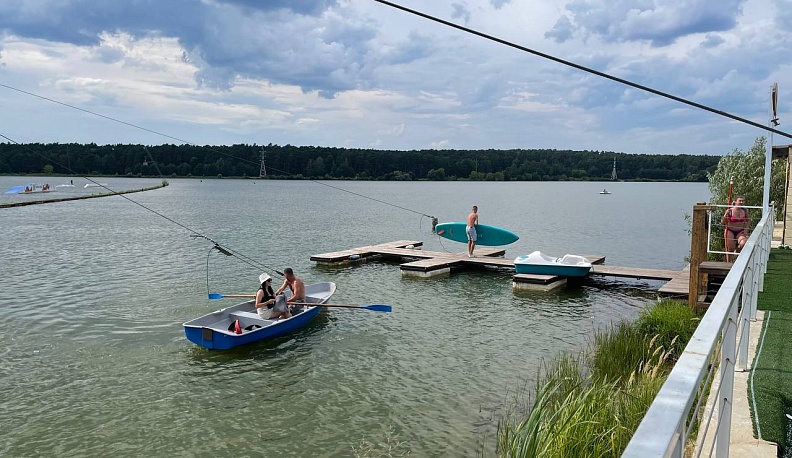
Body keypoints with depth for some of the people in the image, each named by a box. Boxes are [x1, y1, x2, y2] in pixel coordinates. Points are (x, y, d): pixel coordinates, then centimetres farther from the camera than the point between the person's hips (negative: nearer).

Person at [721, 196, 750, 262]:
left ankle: (737, 250, 8)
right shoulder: (730, 210, -10)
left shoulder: (745, 210, -1)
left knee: (744, 243, -25)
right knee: (730, 249, -4)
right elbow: (722, 222, -10)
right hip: (730, 231, -2)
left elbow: (748, 221, 15)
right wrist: (726, 214, -24)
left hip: (740, 232, 2)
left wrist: (746, 229, 2)